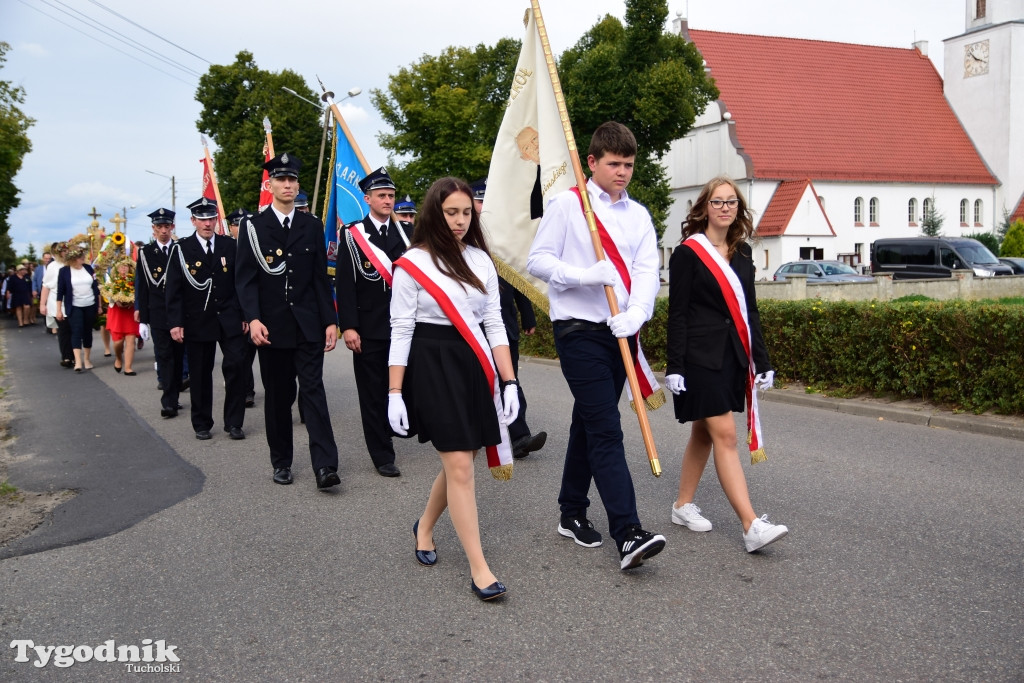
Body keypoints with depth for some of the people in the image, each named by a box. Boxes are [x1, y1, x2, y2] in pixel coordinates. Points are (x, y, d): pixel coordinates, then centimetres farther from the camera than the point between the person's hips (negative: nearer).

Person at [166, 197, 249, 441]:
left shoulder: (230, 246, 6)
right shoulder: (181, 249, 0)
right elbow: (174, 290, -2)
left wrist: (245, 315, 3)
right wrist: (175, 323, -9)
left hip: (229, 319, 1)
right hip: (197, 321, -1)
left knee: (237, 365, -8)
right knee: (200, 374, 6)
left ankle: (233, 422, 4)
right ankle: (202, 425, 20)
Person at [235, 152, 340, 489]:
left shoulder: (312, 226, 8)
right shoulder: (252, 227, 3)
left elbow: (321, 277, 7)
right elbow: (245, 278, -3)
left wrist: (330, 320, 1)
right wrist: (253, 318, -16)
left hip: (308, 325, 1)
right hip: (272, 326, 0)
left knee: (313, 391, -5)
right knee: (277, 396, 8)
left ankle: (325, 465, -9)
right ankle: (281, 462, 20)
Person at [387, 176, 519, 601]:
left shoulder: (481, 260, 8)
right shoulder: (412, 263, -5)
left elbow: (494, 324, 8)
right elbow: (400, 331, -5)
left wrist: (508, 381, 2)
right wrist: (394, 394, -8)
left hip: (474, 367, 5)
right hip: (432, 367, -5)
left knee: (458, 461, 12)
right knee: (460, 467, -7)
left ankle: (424, 528, 40)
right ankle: (479, 569, 0)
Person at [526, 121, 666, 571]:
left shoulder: (639, 216, 10)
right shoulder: (567, 205, -3)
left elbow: (647, 272, -1)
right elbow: (537, 260, -8)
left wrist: (635, 314, -20)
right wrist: (585, 275, -23)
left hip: (620, 332, 6)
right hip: (579, 330, -6)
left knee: (588, 425, 16)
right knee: (606, 431, -12)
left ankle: (572, 514, 29)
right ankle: (628, 534, -14)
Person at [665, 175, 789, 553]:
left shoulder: (742, 252, 12)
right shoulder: (687, 253, -6)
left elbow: (750, 310, 15)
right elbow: (677, 313, -8)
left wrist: (761, 361, 12)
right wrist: (674, 366, -13)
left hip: (732, 356, 7)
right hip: (700, 356, -7)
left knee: (704, 432, 14)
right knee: (725, 435, -10)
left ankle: (683, 505, 27)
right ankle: (752, 526, -11)